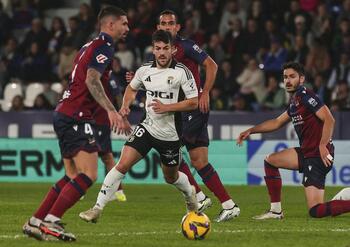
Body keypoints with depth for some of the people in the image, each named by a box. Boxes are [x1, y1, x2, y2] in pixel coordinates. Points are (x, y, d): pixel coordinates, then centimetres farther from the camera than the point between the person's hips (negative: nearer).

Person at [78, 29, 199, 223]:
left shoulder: (182, 72, -13)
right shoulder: (145, 70, -1)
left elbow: (193, 102, -12)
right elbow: (132, 88, 20)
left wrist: (166, 107, -21)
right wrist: (125, 105, 1)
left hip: (170, 134, -2)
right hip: (148, 127, 2)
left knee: (171, 177, 16)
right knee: (123, 165, -15)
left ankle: (190, 194, 52)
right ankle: (98, 208, -13)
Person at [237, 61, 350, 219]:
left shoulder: (306, 96, -12)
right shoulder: (294, 102, 17)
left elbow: (329, 119, -22)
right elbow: (276, 122, 31)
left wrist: (323, 145, -29)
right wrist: (251, 130, 26)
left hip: (318, 155, -9)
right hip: (306, 152, 9)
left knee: (315, 211, -15)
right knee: (270, 160, 18)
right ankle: (275, 210, 17)